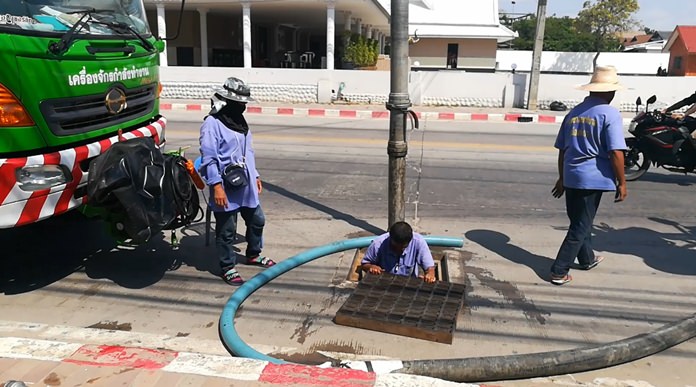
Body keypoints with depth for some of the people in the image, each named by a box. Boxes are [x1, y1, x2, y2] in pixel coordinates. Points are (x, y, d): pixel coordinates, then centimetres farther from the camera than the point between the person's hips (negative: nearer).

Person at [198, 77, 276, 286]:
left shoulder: (239, 121, 13)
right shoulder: (212, 124, -15)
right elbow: (209, 159, -19)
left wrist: (255, 176, 21)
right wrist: (217, 186, -23)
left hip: (246, 185, 9)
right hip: (227, 189, -9)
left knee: (257, 220, 20)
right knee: (226, 231, 4)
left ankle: (253, 254, 42)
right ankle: (228, 268, 20)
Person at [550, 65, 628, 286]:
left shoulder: (574, 112, 9)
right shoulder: (610, 114, -10)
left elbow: (562, 149, 13)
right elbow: (616, 152, -16)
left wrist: (562, 178, 21)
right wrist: (622, 182, -6)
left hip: (571, 177, 7)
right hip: (593, 178, -6)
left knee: (580, 222, 22)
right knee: (580, 227, 2)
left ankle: (587, 259, 42)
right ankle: (559, 271, 2)